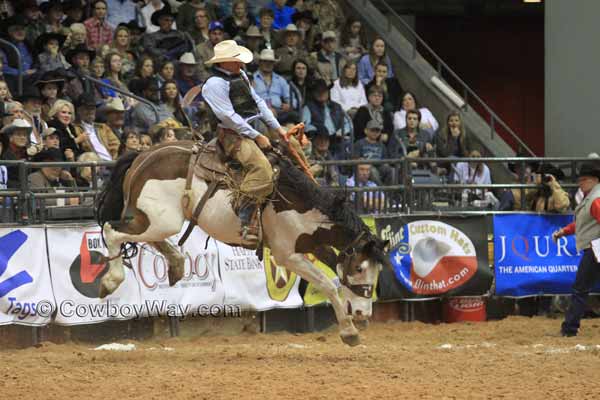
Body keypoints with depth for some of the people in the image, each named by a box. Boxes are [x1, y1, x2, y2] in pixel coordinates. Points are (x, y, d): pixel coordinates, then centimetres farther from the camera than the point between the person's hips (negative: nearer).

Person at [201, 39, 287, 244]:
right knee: (262, 167, -29)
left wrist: (277, 128, 13)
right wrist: (257, 137, -17)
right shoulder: (214, 84, -13)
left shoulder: (240, 75, 16)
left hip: (253, 130, 10)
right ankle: (243, 223, -29)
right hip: (233, 135, -10)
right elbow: (229, 116, -18)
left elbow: (258, 102, 20)